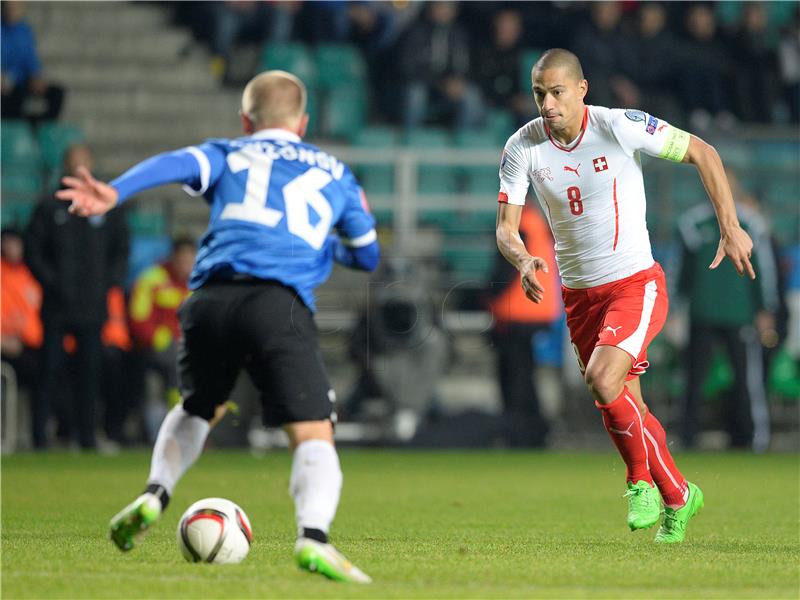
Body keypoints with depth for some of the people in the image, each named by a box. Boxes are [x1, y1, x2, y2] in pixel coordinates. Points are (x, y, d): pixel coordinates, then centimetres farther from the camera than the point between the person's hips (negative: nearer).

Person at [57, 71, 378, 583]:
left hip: (211, 299, 2)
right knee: (314, 437, -7)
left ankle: (154, 496, 8)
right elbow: (368, 256, 36)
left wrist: (115, 193, -16)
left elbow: (177, 164, 1)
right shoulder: (334, 172, 28)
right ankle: (314, 537, -34)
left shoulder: (227, 155, 24)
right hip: (282, 302, -2)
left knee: (197, 409, 30)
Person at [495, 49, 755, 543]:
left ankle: (643, 479, -3)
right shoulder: (523, 148, -6)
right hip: (578, 294, 4)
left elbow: (702, 152, -5)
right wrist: (523, 260, -28)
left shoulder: (620, 127, -15)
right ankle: (677, 496, 26)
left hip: (636, 284, -4)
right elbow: (506, 228, -5)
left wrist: (730, 226, -9)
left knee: (603, 380, -25)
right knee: (626, 409, 7)